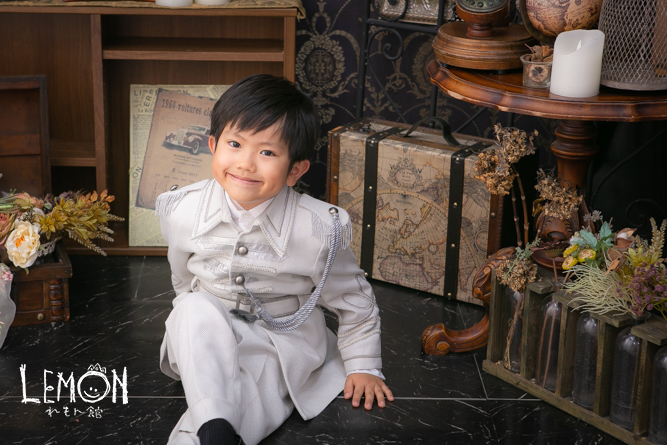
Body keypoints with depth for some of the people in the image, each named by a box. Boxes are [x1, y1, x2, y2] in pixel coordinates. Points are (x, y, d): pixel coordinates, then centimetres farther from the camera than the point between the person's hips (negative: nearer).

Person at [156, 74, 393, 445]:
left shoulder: (317, 231, -22)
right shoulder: (184, 213, -15)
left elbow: (355, 302, -4)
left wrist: (363, 366, 2)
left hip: (281, 349, -2)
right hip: (208, 344, 2)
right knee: (194, 310, -31)